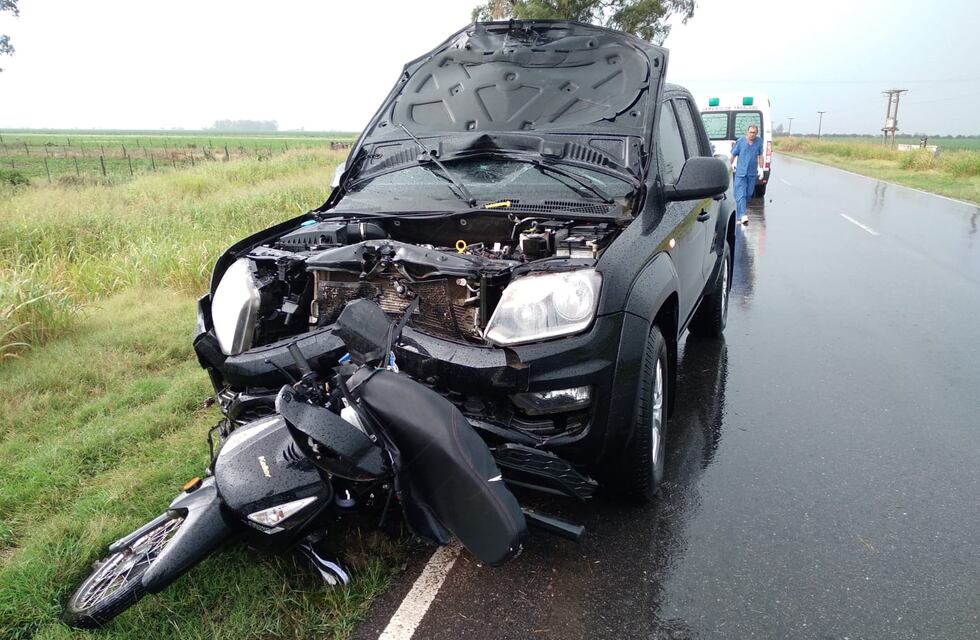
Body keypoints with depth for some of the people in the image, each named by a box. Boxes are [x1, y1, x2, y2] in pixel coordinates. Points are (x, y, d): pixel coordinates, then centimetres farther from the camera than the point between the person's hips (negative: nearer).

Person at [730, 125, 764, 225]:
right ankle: (742, 215, -20)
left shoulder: (759, 141, 5)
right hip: (741, 172, -3)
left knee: (749, 193, 12)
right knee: (741, 194, -13)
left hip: (752, 173, 4)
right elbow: (733, 155, 4)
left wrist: (761, 168, 9)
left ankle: (742, 210, 33)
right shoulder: (740, 141, -4)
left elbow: (760, 155, 13)